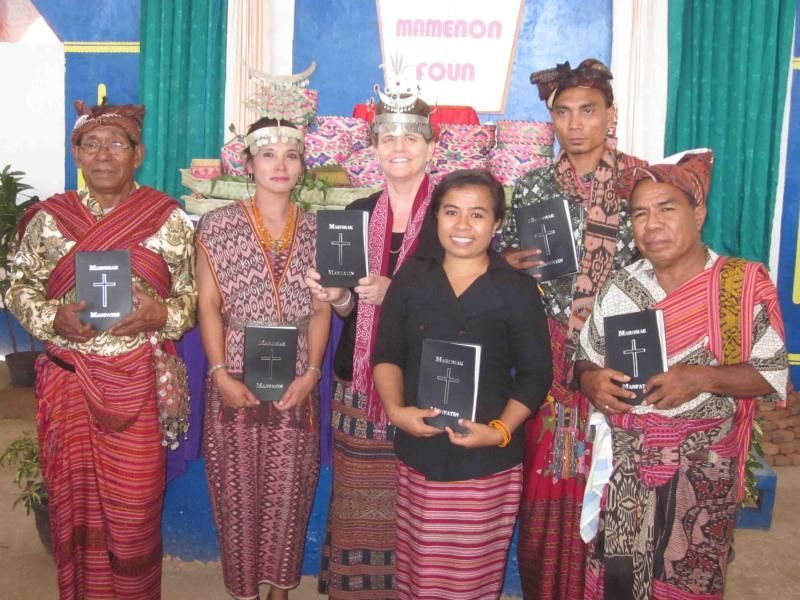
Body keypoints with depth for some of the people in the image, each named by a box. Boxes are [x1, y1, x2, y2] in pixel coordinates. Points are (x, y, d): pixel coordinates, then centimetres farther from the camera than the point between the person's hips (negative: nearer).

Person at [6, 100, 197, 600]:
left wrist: (162, 314, -17)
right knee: (75, 500, 12)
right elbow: (20, 289, 8)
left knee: (135, 505, 6)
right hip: (67, 384, 2)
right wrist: (54, 318, -11)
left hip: (138, 386, -1)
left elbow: (193, 295, 4)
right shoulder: (49, 218, 4)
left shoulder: (169, 219, 0)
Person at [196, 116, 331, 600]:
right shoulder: (218, 226, 0)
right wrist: (221, 373, -10)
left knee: (289, 489, 7)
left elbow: (321, 309, 4)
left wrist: (311, 372, -6)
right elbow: (208, 305, -2)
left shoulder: (316, 230, 5)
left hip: (296, 382, 2)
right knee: (237, 488, 6)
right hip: (236, 378, -1)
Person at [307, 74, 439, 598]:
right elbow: (351, 308, 14)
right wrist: (336, 296, -7)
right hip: (360, 382, 4)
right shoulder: (358, 213, 11)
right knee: (359, 506, 7)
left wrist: (395, 292, -18)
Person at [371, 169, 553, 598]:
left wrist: (500, 430, -16)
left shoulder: (517, 289, -1)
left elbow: (535, 374, -1)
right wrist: (395, 409, -11)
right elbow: (386, 354, 6)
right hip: (418, 456, 2)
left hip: (488, 463, -2)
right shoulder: (410, 278, 6)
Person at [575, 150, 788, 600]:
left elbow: (774, 375, -7)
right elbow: (586, 361, 9)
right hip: (624, 462, 2)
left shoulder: (744, 284, -7)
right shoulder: (620, 287, 2)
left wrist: (704, 378, -22)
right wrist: (591, 381, -14)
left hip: (703, 466, -2)